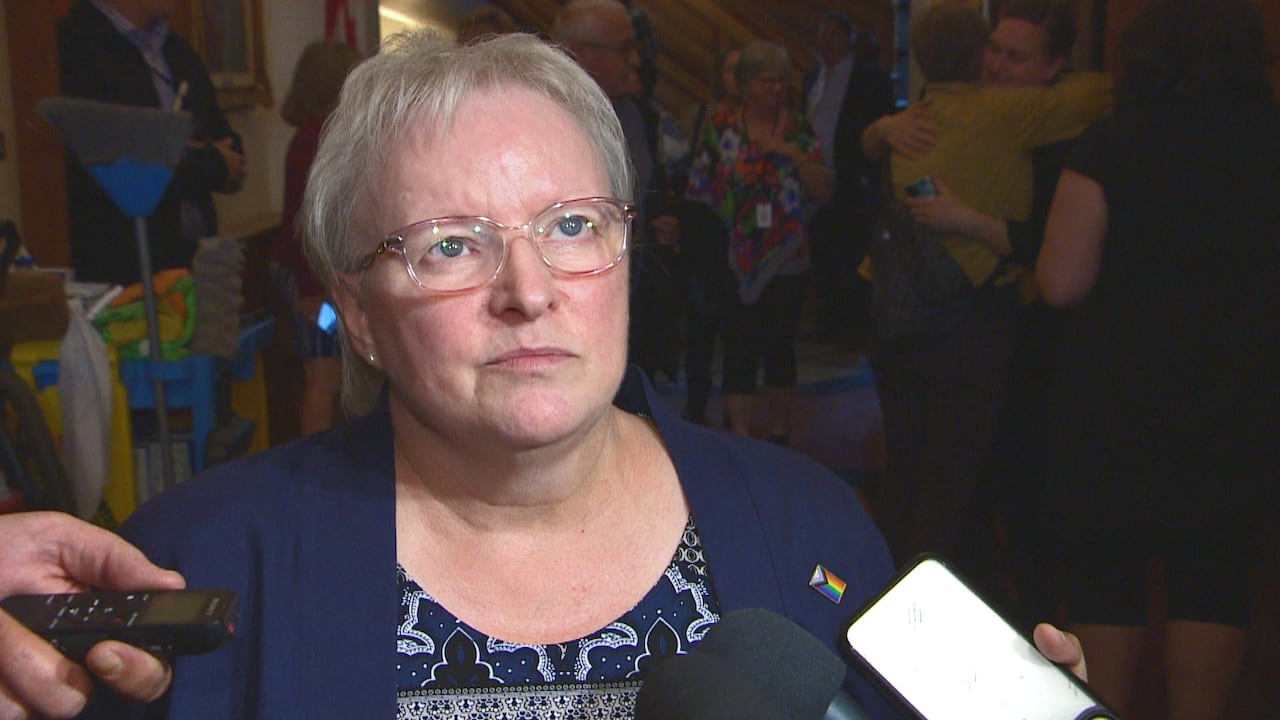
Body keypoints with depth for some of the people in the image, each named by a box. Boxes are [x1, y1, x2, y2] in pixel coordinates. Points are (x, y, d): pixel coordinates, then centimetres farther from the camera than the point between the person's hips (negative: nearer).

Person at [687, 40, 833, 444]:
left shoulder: (798, 130, 5)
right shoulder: (720, 128, 0)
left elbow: (824, 193, -2)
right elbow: (698, 190, 1)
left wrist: (793, 153, -13)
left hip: (786, 261, 2)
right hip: (734, 264, -2)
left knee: (781, 348, 10)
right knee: (739, 351, -3)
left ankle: (780, 434, 24)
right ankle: (740, 439, 6)